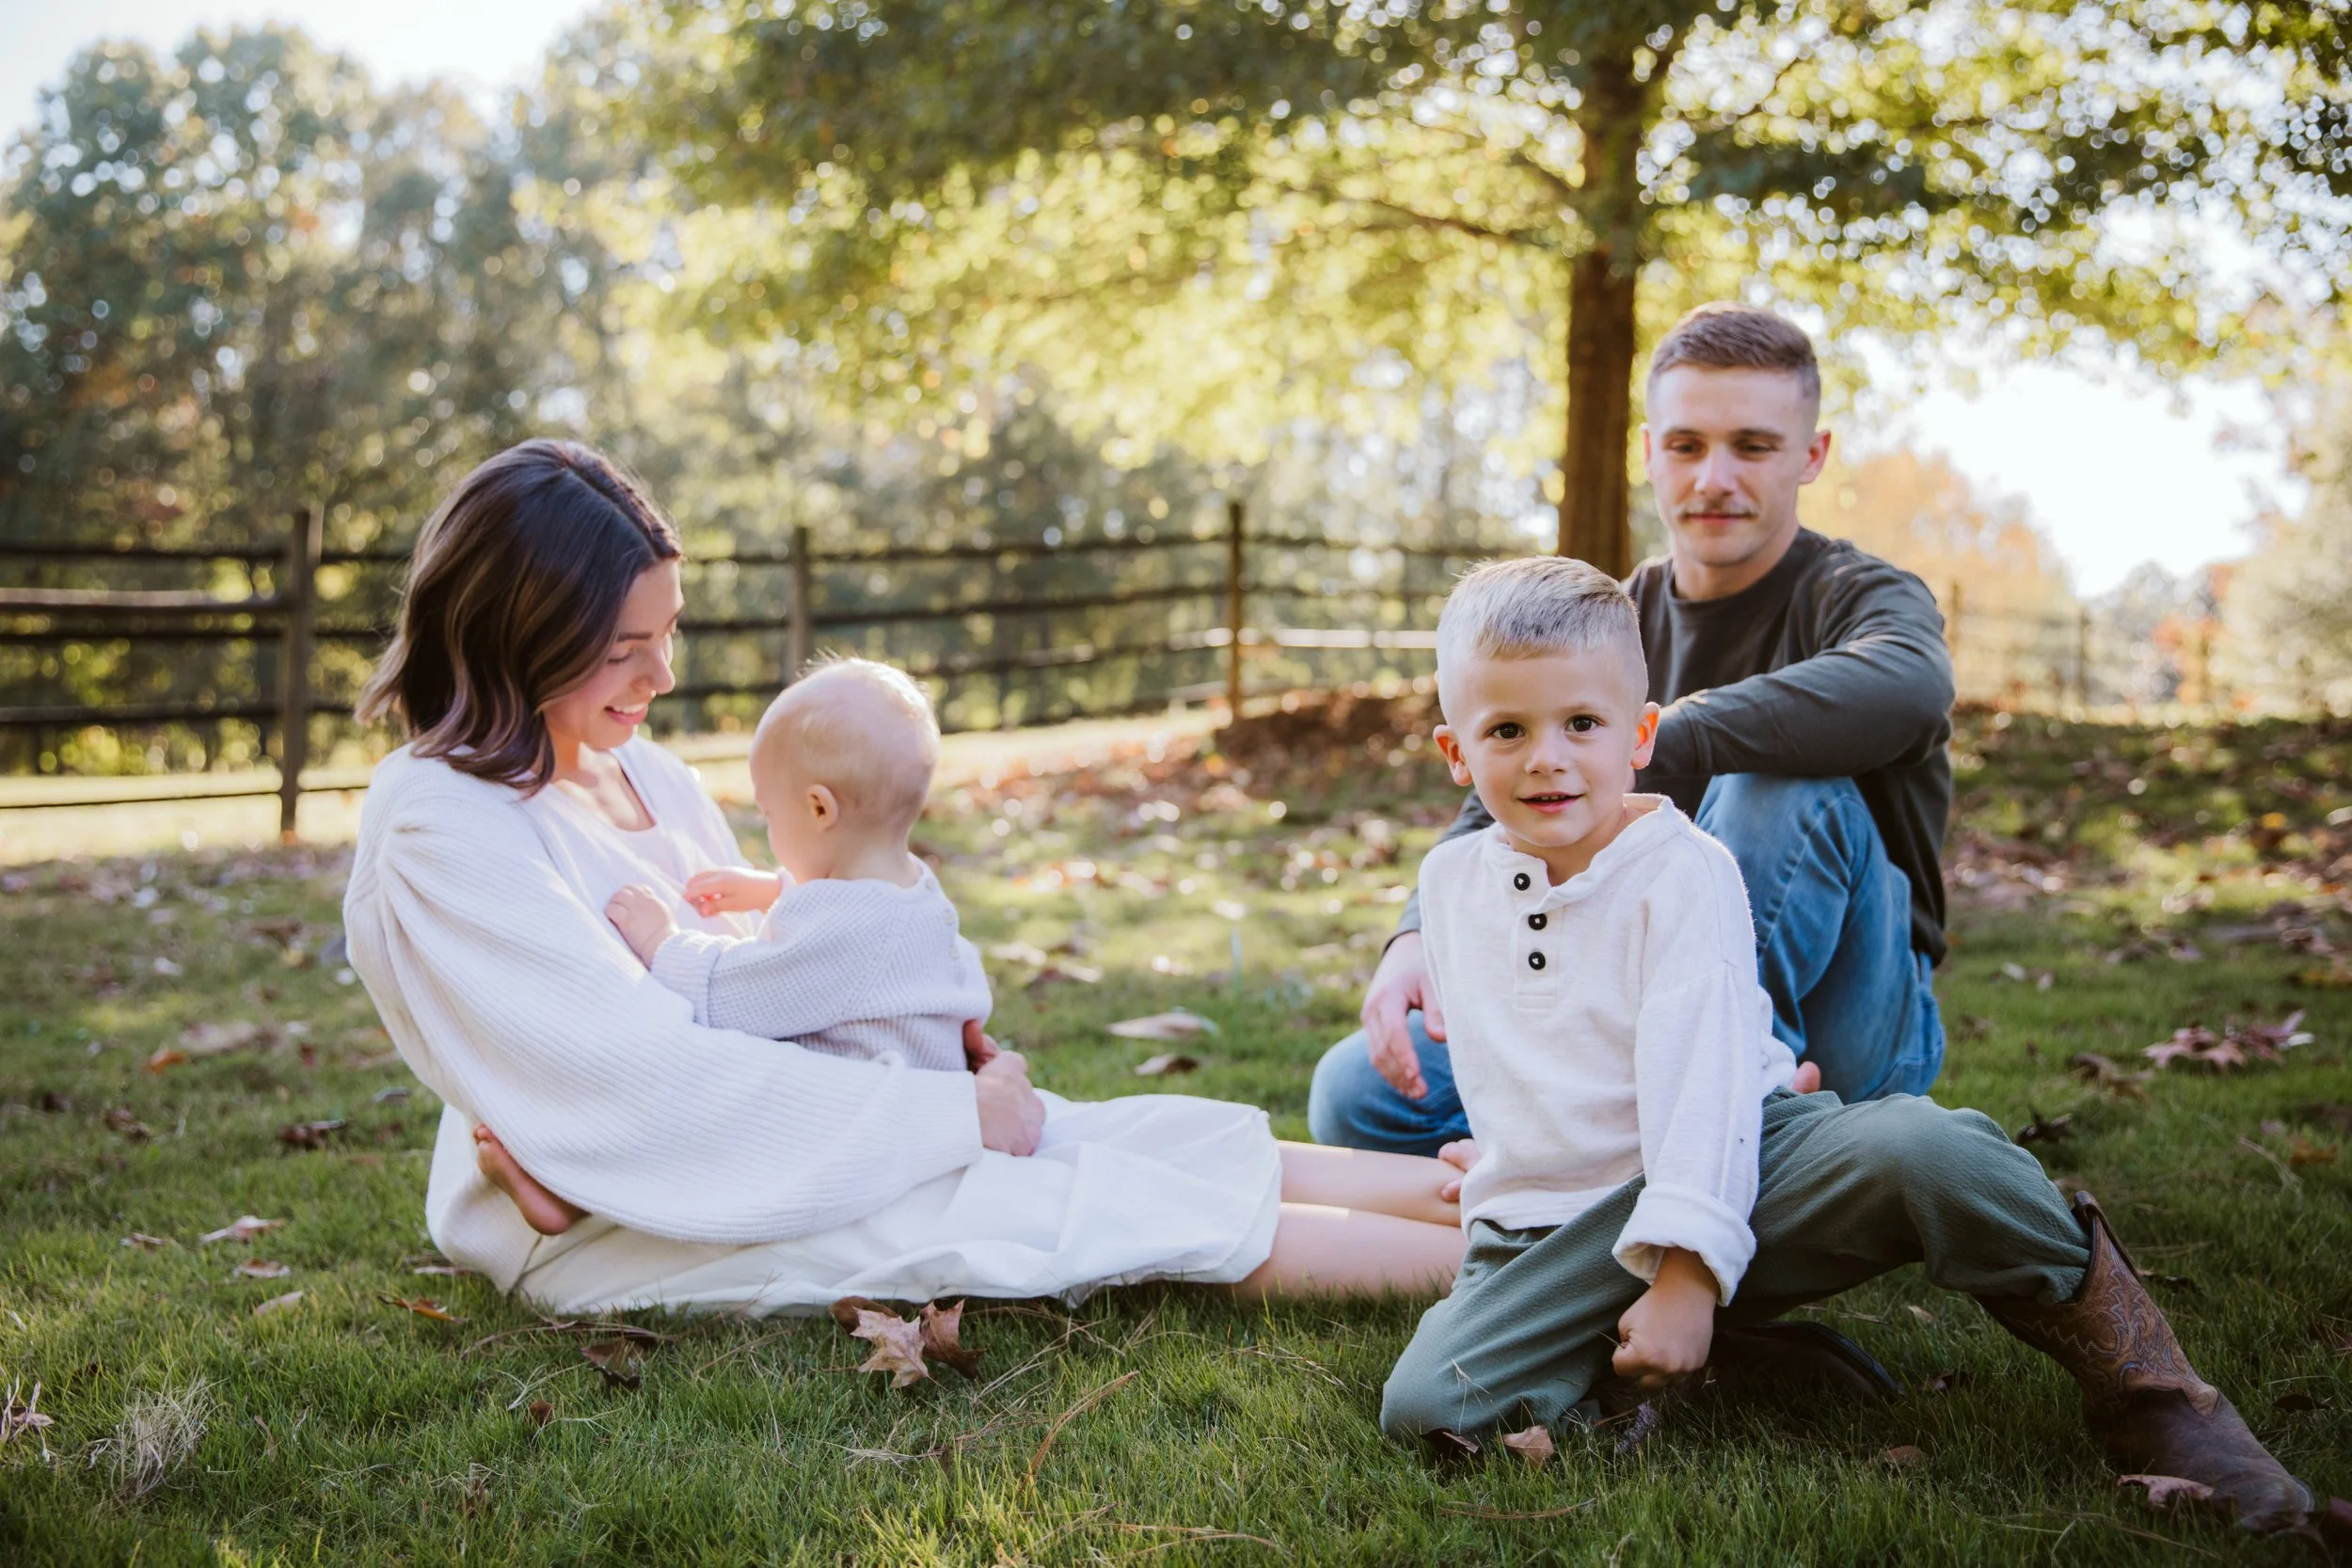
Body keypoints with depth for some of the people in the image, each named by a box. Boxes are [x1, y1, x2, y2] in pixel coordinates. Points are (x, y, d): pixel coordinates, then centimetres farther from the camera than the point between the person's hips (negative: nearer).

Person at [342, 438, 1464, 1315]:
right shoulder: (443, 828, -17)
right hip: (601, 1228, -8)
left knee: (1160, 1136, -9)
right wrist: (951, 1115, -21)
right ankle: (1492, 1256, -21)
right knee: (1044, 1205, -21)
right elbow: (654, 1081, -24)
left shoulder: (649, 777, 10)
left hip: (742, 1133, 8)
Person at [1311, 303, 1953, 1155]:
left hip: (1854, 1028, -4)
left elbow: (1907, 687, -36)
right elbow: (1499, 811, -1)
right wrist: (1419, 935, -23)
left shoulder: (1860, 596, -8)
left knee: (1781, 785, -33)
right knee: (1358, 1092, -15)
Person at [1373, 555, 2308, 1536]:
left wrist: (1687, 1268, -24)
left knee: (1920, 1151, -35)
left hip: (1732, 1171, -4)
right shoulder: (1450, 881, 8)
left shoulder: (1683, 872, -7)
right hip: (1555, 1229, 4)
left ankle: (2134, 1373, -10)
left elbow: (1699, 1076, -17)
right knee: (1425, 1401, -23)